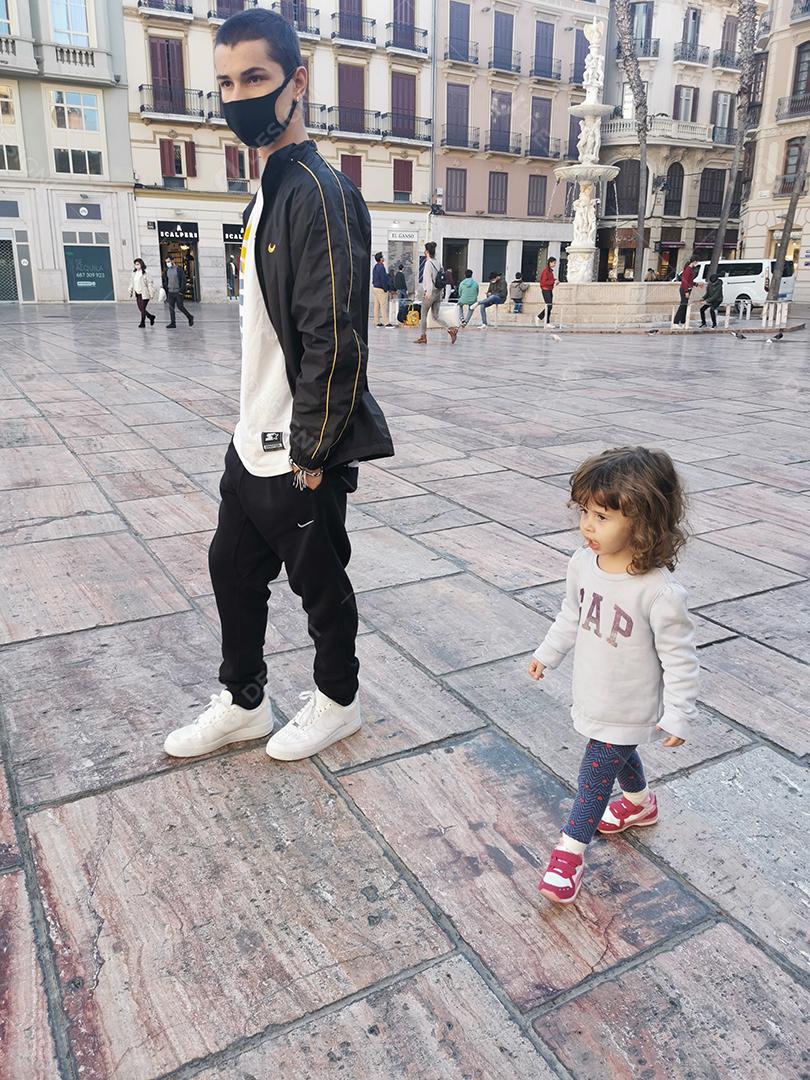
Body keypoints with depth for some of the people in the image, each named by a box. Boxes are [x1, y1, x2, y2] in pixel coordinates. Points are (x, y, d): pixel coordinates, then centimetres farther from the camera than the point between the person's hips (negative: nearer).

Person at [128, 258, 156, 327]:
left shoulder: (145, 274, -10)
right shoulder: (134, 273, 8)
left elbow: (149, 284, -9)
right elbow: (132, 283, 17)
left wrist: (151, 294, -12)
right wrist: (130, 291, 14)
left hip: (144, 294, -6)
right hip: (137, 294, 7)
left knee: (143, 309, -5)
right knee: (140, 309, 9)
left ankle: (142, 322, 7)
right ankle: (151, 317, 28)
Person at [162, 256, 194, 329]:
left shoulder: (179, 269, -5)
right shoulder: (166, 271, 11)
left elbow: (183, 280, -9)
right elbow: (165, 282, 17)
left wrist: (181, 290, -15)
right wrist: (166, 292, 9)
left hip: (178, 292, -5)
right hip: (170, 292, 5)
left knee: (180, 306, -5)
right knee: (171, 308, 0)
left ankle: (190, 317, 17)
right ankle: (172, 323, 1)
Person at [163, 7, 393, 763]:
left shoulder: (320, 194, -17)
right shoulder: (266, 191, 13)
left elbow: (335, 341, -22)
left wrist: (311, 452, -18)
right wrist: (253, 427, 18)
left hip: (300, 454, -9)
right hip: (254, 443, 9)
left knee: (318, 582, 8)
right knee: (232, 567, 17)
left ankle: (337, 702, 32)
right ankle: (242, 703, 36)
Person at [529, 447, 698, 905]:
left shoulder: (660, 592, -32)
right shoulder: (583, 564, -12)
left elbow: (680, 658, -21)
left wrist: (678, 717, -14)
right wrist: (548, 654, 15)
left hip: (629, 709, -6)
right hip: (593, 696, 7)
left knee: (597, 772, 5)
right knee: (619, 753, 29)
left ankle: (571, 848, 25)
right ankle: (640, 802, 57)